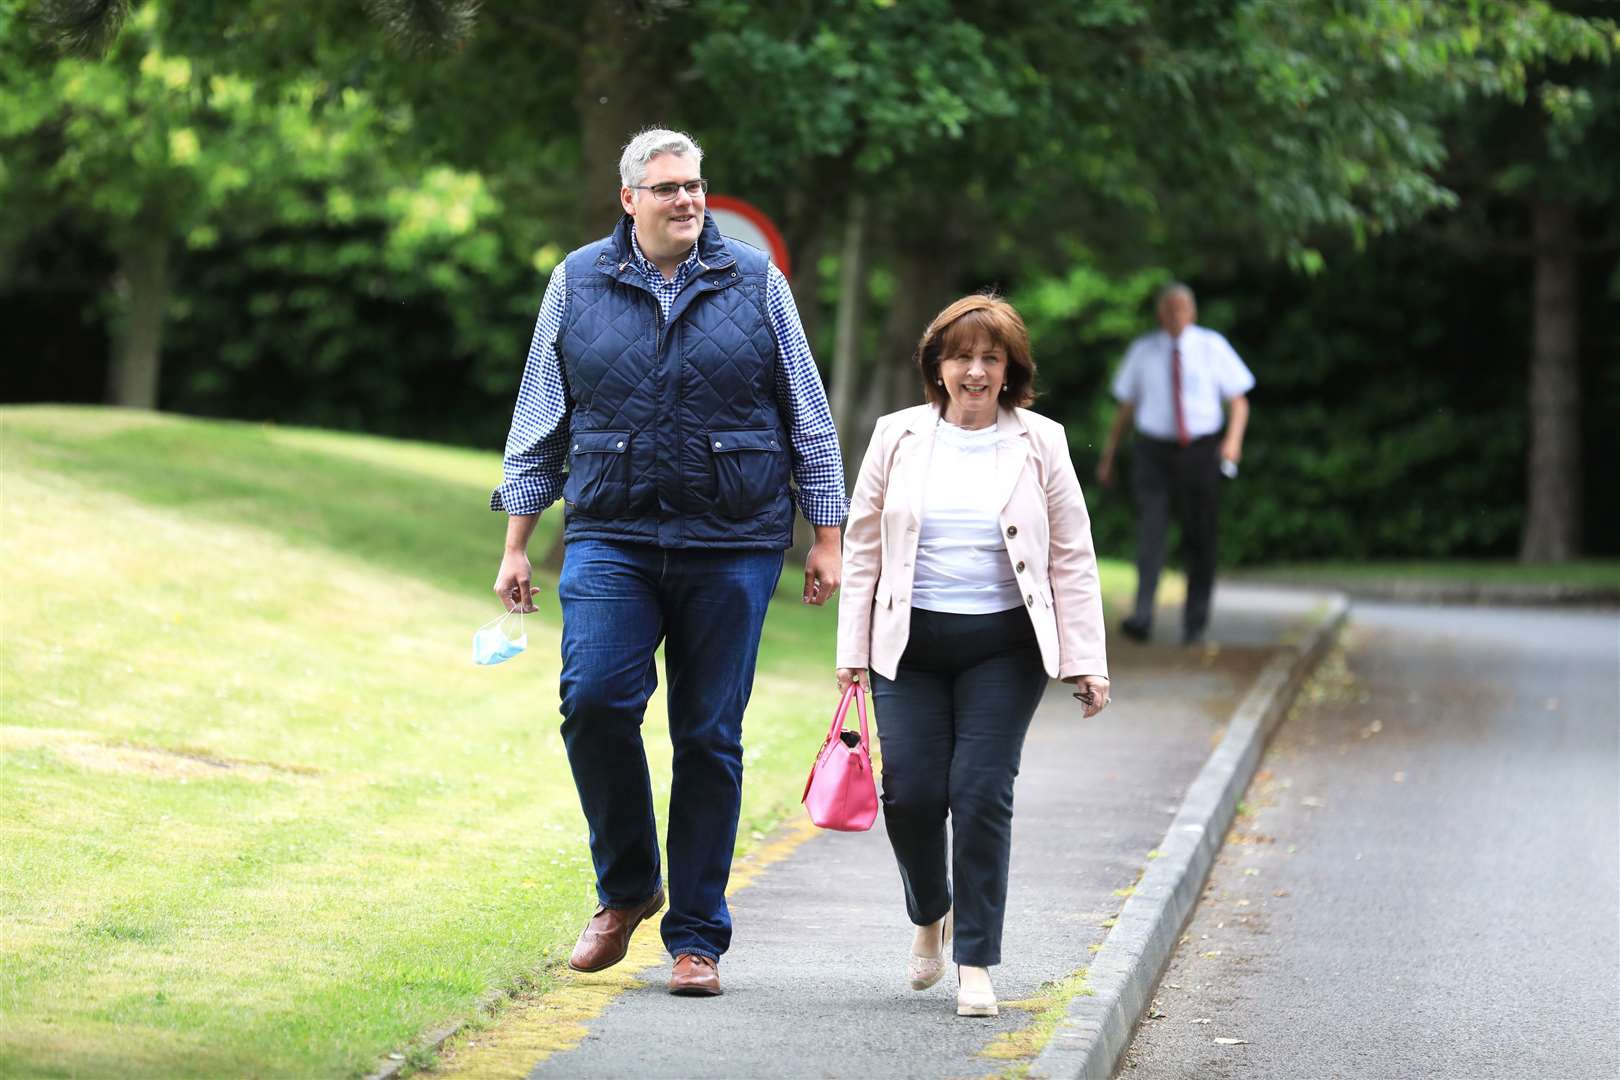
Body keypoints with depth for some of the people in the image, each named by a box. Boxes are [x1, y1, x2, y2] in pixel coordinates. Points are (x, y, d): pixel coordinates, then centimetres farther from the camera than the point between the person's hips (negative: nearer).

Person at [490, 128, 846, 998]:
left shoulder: (755, 284, 6)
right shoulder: (577, 285, 8)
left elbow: (808, 420, 11)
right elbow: (540, 421, 13)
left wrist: (826, 539, 8)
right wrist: (516, 545, 9)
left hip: (732, 546, 0)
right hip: (610, 540, 0)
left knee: (708, 736, 1)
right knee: (593, 700, -18)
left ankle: (696, 936, 10)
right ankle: (625, 887, 5)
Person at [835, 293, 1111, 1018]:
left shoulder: (1040, 444, 3)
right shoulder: (897, 437, 5)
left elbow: (1072, 558, 4)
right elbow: (862, 548, 8)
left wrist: (1086, 661, -1)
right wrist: (852, 649, 4)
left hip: (1004, 646, -1)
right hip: (911, 643, 1)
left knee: (982, 793, -8)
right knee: (910, 790, -6)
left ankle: (976, 964, 2)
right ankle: (930, 916, 25)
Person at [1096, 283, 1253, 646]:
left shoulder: (1212, 347, 1)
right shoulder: (1142, 351, 5)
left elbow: (1239, 400, 3)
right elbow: (1125, 406, 11)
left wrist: (1234, 439, -15)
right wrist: (1108, 455, 10)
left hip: (1200, 451, 0)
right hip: (1153, 452, 0)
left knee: (1199, 539, 4)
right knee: (1150, 530, -17)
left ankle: (1195, 625, 16)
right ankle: (1142, 617, -26)